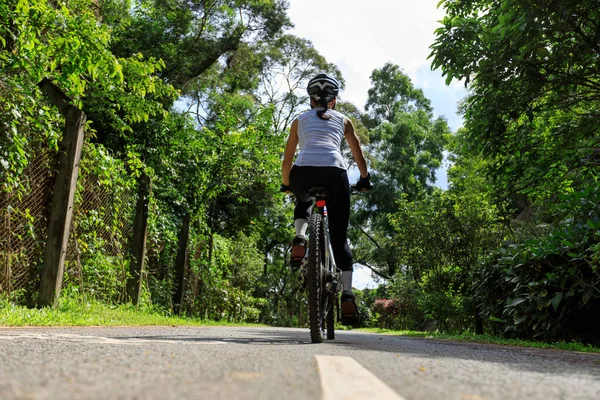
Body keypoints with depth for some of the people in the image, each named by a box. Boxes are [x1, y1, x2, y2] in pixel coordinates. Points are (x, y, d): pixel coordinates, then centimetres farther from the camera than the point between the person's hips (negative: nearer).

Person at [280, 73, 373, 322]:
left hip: (303, 172, 1)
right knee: (339, 236, 10)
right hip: (335, 173, 0)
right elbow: (359, 157, 29)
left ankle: (300, 238, 8)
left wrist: (286, 184, 42)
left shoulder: (300, 119, 26)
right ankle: (347, 292, -4)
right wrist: (365, 179, 46)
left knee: (304, 200, 37)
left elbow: (287, 160, 26)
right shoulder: (343, 120, 26)